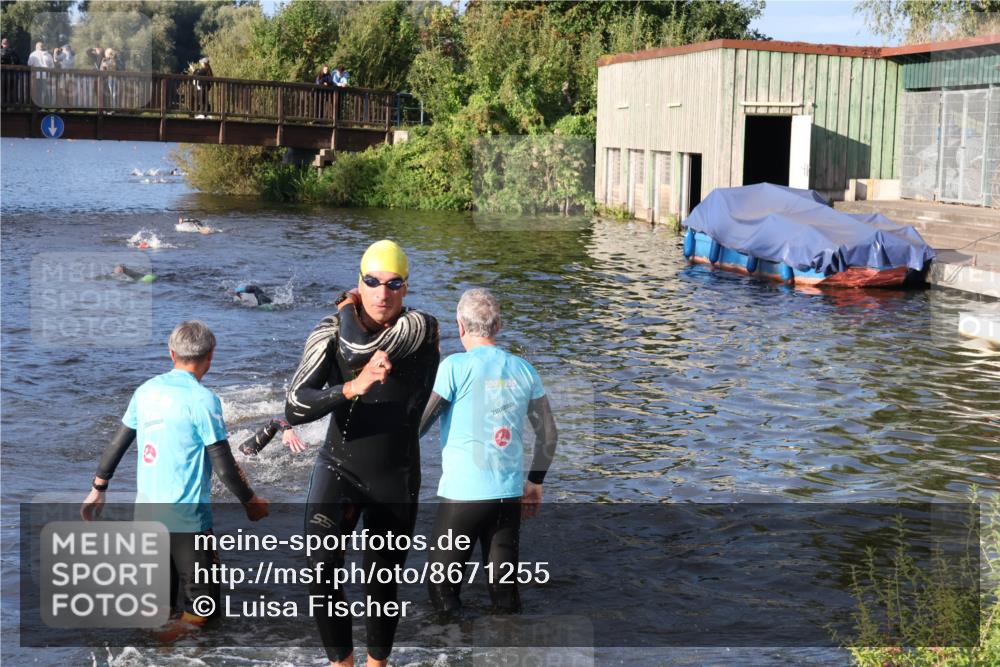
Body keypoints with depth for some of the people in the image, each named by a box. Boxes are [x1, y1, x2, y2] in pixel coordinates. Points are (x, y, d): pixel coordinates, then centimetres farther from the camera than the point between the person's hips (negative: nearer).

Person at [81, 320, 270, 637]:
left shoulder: (147, 390, 4)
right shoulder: (202, 399, -14)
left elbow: (117, 444, 11)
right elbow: (224, 467, -13)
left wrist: (98, 489, 23)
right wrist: (251, 502, 2)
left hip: (146, 506, 6)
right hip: (185, 515, -6)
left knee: (164, 598, 19)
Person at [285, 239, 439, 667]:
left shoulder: (421, 327, -12)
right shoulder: (330, 332, -6)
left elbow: (357, 353, -28)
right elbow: (294, 408, -16)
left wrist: (349, 310, -8)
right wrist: (351, 388, -32)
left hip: (396, 479, 0)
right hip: (338, 469, 0)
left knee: (382, 585, 12)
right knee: (322, 571, -21)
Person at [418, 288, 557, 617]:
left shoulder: (455, 367, -9)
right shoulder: (523, 369, 5)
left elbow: (415, 426, -8)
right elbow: (548, 433, 9)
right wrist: (535, 482, 20)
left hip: (462, 494, -5)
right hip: (510, 493, 5)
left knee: (443, 590, 8)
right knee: (505, 592, 12)